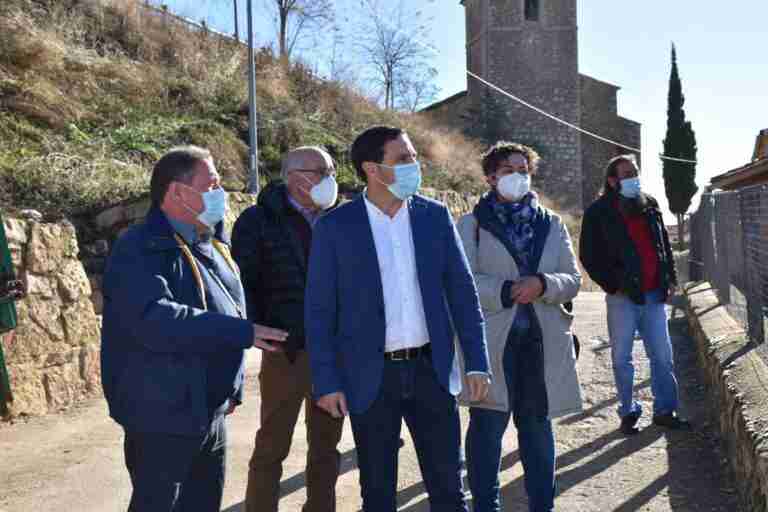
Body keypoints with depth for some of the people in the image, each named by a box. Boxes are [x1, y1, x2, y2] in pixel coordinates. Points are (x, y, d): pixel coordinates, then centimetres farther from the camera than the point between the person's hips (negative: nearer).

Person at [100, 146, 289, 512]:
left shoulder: (211, 245, 12)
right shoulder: (141, 249, -15)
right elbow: (155, 319, -31)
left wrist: (232, 388, 17)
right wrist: (242, 332, -28)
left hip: (212, 414, 8)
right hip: (163, 417, -8)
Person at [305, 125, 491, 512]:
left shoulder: (435, 215, 2)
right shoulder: (334, 227, -6)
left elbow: (463, 292, 4)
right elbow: (319, 310, -4)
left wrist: (477, 362, 1)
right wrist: (326, 381, -7)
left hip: (431, 368, 2)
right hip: (371, 375, -2)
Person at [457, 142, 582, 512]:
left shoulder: (552, 225, 13)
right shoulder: (472, 224, 3)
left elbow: (572, 280, 7)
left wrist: (542, 285, -13)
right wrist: (506, 291, -18)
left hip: (542, 342, 3)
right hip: (491, 341, -3)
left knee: (537, 425, 13)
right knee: (487, 427, 2)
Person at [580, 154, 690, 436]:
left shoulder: (650, 206, 11)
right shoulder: (599, 212, -5)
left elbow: (664, 245, 19)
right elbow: (589, 256, -5)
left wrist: (670, 278, 11)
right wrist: (612, 285, -10)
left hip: (654, 295, 5)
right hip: (623, 296, -4)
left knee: (662, 356, 8)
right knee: (622, 358, 5)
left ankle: (665, 410, 20)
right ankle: (628, 413, 17)